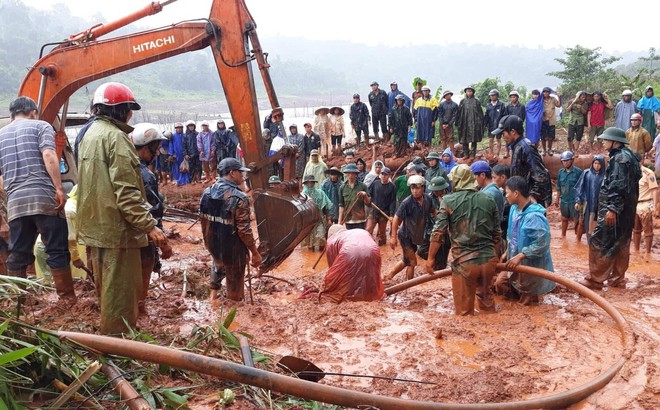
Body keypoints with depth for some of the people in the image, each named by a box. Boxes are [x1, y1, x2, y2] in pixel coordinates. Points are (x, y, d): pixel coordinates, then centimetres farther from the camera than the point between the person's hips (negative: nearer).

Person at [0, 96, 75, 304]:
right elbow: (49, 156, -11)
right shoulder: (40, 126, 5)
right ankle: (67, 297, 7)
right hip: (44, 197, -4)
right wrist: (59, 189, -14)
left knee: (18, 254, 11)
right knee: (57, 250, 2)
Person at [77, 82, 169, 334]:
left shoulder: (91, 134, 14)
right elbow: (126, 191, -23)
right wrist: (150, 225, -24)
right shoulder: (115, 137, -16)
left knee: (107, 287, 21)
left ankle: (107, 340, 35)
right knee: (121, 292, -2)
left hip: (96, 225, 10)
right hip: (116, 227, -10)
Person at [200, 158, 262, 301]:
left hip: (213, 245, 6)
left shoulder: (207, 192, -4)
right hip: (233, 249, -6)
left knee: (218, 265, 37)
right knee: (234, 282, 14)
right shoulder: (239, 198, -24)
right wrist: (255, 253, -13)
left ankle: (213, 292, 44)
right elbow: (244, 230, -23)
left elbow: (203, 219, 8)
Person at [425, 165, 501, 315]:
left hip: (464, 262, -4)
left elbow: (438, 232, -9)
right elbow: (497, 234, 11)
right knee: (485, 295, 28)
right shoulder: (489, 200, 6)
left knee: (464, 309, 9)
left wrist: (431, 258, 0)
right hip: (489, 259, 5)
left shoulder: (448, 200, -5)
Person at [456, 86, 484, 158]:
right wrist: (458, 122, 3)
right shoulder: (463, 101, 11)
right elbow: (459, 112, 9)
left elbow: (480, 112, 3)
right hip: (464, 123, 2)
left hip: (473, 122, -2)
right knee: (464, 139, 4)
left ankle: (472, 154, -2)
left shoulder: (476, 101, 5)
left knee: (473, 139, -5)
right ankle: (465, 154, 11)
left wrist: (480, 122, -4)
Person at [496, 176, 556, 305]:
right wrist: (507, 252, 8)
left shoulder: (534, 216, -31)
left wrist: (520, 256, -29)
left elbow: (542, 243, -32)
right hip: (515, 260, 8)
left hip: (530, 264, -8)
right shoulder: (514, 209, -4)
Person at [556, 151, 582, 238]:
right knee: (564, 219, 17)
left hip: (575, 200, -4)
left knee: (576, 219, 4)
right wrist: (557, 199, 11)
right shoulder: (560, 172, 3)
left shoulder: (578, 172, -11)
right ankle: (563, 235, 31)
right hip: (564, 200, 4)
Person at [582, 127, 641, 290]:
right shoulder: (626, 156, 16)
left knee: (599, 242, -6)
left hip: (615, 209, -10)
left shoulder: (620, 157, -16)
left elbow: (620, 186, -23)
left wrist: (612, 209, -26)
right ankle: (617, 279, 20)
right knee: (620, 244, 13)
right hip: (624, 210, 10)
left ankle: (595, 279, -2)